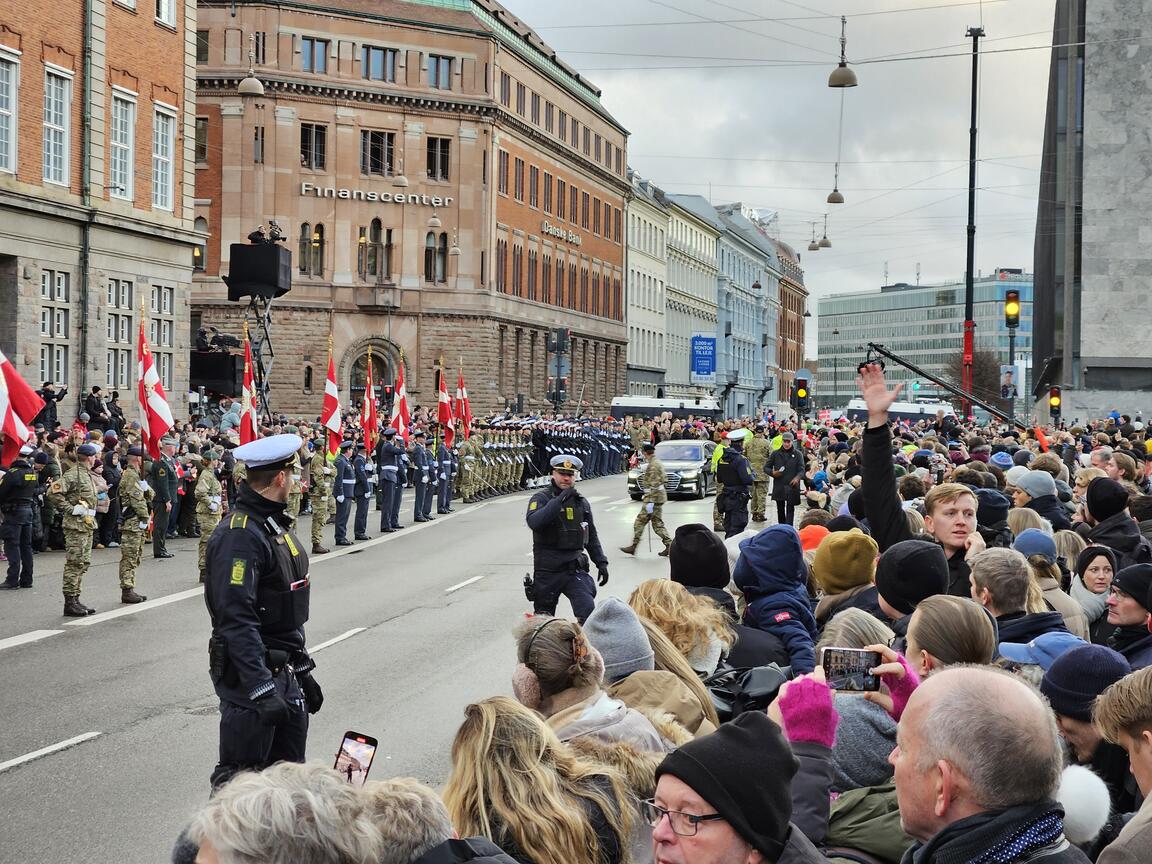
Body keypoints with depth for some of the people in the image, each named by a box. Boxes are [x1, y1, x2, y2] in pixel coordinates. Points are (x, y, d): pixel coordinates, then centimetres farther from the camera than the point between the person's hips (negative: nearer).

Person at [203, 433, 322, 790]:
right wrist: (262, 690, -29)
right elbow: (237, 620, -26)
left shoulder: (276, 525, 12)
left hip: (284, 674, 10)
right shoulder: (239, 534, -20)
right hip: (250, 678, -10)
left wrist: (301, 670, 22)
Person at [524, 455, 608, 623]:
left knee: (588, 611, -17)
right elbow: (534, 522, -27)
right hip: (547, 571, -3)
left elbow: (591, 536, 21)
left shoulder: (581, 502, 11)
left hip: (575, 569, 3)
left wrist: (601, 562, 15)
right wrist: (560, 500, -28)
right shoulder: (541, 498, -5)